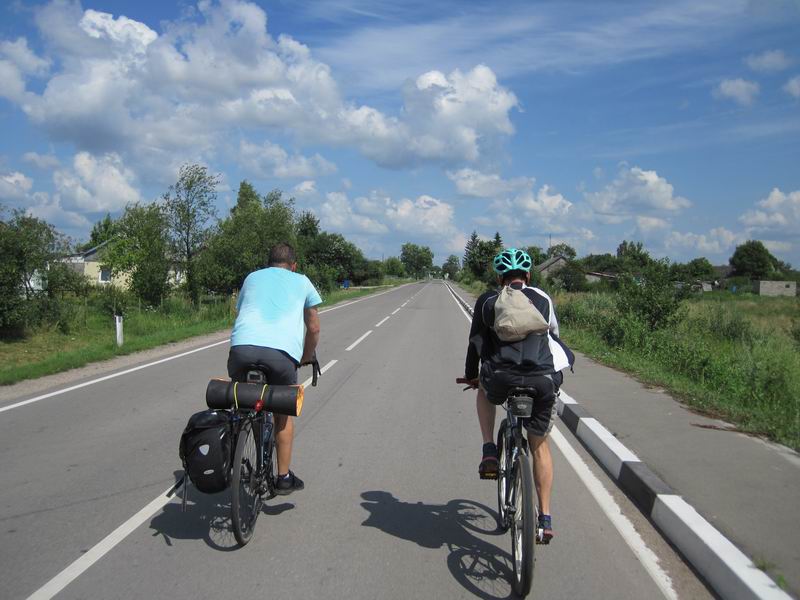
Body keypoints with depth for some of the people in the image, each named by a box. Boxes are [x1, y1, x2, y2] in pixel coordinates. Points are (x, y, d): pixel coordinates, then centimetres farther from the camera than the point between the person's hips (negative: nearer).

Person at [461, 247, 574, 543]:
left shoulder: (487, 301, 16)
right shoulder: (543, 299, 20)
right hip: (543, 380, 1)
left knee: (485, 389, 36)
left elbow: (476, 342, 23)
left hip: (501, 379, -1)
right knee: (540, 445, 22)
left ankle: (489, 452, 20)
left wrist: (471, 375, 39)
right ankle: (545, 518, 21)